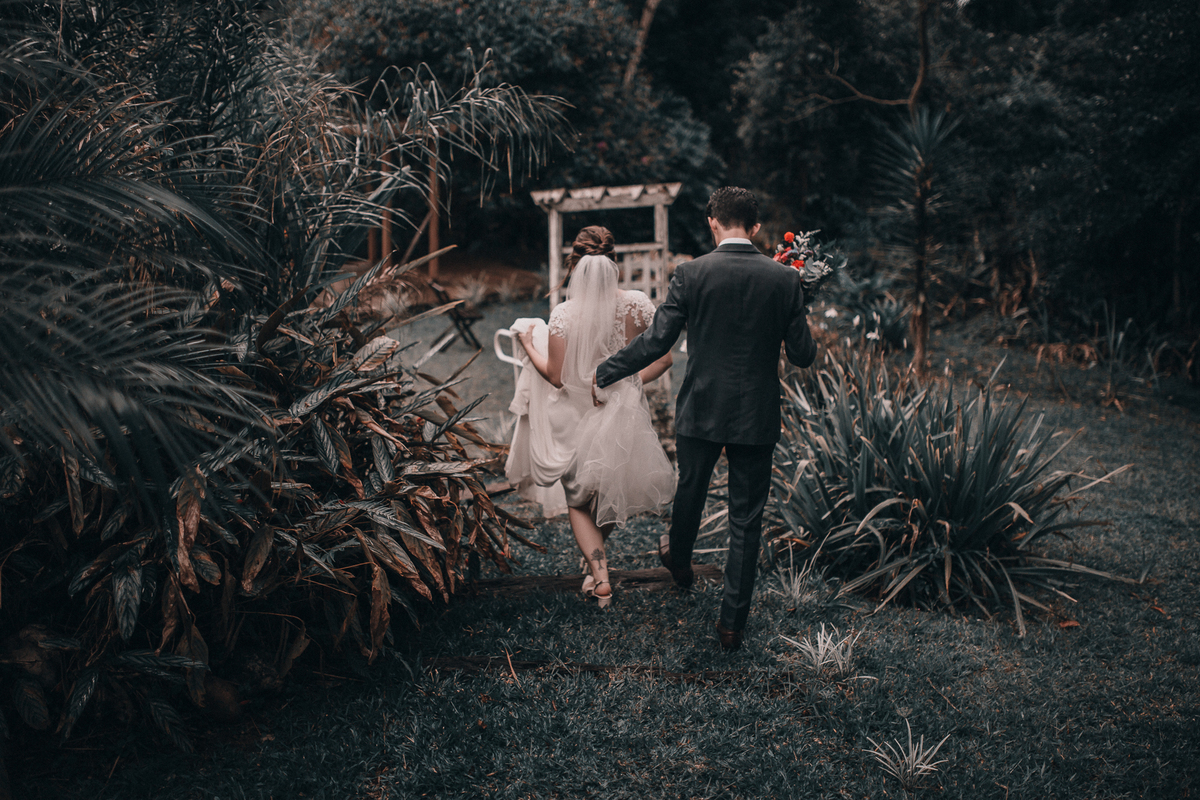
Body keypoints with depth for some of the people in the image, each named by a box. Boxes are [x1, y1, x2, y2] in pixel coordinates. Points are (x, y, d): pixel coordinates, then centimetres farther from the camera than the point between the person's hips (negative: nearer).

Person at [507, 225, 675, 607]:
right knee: (613, 492, 26)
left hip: (579, 419, -2)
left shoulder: (564, 315, -18)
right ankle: (597, 558, 41)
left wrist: (529, 344, 1)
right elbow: (663, 358, -6)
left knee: (579, 501, 15)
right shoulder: (637, 304, -11)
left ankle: (599, 573, 1)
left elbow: (557, 377, -13)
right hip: (625, 415, 3)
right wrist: (629, 381, 6)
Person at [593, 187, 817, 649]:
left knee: (690, 493, 25)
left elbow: (657, 340, -11)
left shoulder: (691, 274, -11)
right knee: (746, 520, 9)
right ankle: (732, 621, 12)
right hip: (757, 419, 0)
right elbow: (802, 355, -3)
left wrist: (604, 375, 2)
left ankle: (679, 559, 52)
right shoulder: (784, 280, -6)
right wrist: (798, 326, 20)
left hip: (701, 411, 0)